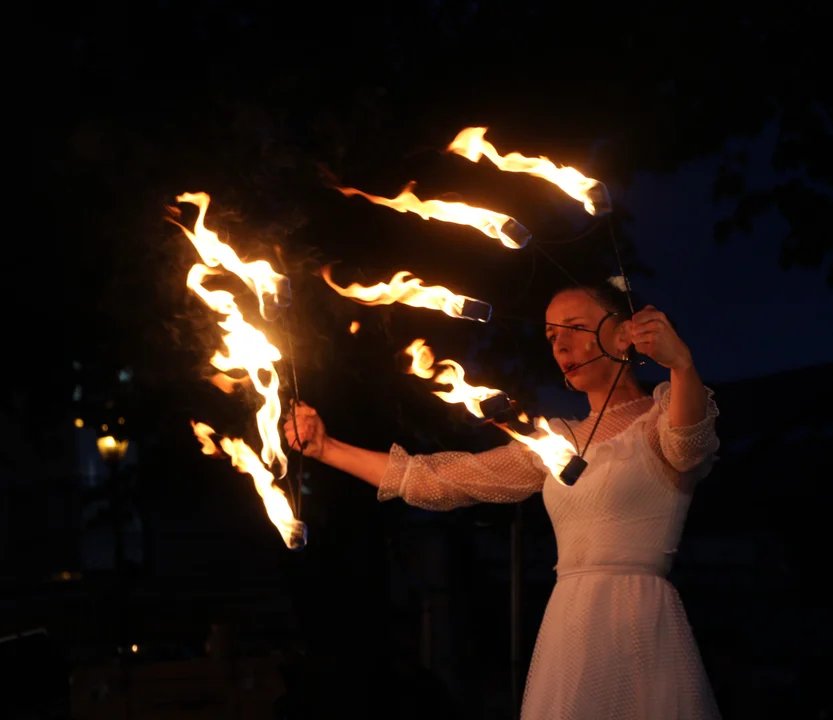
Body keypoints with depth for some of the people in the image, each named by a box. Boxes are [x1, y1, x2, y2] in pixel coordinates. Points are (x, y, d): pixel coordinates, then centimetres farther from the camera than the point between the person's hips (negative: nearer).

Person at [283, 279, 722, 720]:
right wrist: (325, 449, 20)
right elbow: (439, 481, 22)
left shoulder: (663, 410, 3)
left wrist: (681, 364, -43)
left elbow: (687, 448, -22)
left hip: (637, 633, -5)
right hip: (567, 633, 5)